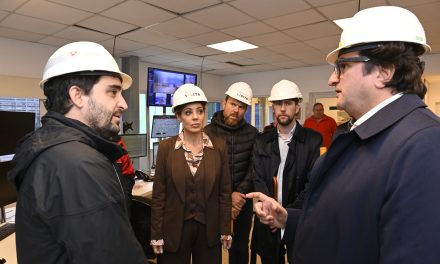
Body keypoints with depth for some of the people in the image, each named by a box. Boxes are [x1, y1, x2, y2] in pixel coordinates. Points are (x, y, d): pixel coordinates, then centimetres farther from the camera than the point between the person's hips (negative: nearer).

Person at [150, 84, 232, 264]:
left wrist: (225, 229, 0)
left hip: (209, 229, 1)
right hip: (174, 230, -1)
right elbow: (159, 194, -4)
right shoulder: (166, 147, -8)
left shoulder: (219, 146, -5)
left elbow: (224, 191, -1)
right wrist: (156, 233, -4)